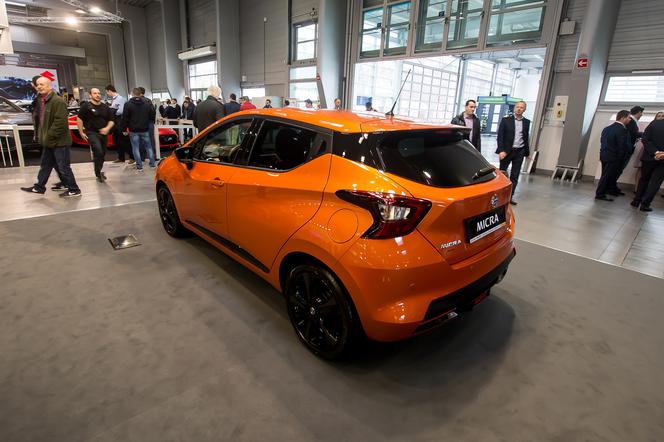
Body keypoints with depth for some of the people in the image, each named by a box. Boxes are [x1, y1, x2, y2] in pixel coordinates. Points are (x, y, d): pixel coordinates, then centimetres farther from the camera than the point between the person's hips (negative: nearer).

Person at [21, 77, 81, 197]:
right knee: (45, 165, 19)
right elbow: (38, 119, 23)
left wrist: (49, 136, -20)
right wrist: (40, 135, 13)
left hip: (59, 141, -10)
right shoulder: (41, 101, 14)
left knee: (64, 167, -3)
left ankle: (74, 190, 8)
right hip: (48, 141, 10)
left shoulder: (58, 101, -16)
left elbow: (60, 122, -23)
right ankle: (39, 187, 30)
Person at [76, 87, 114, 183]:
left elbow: (111, 120, 12)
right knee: (98, 152, -21)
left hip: (103, 133, 5)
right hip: (91, 133, -5)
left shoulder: (105, 107, 10)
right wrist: (81, 132, -5)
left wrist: (107, 128, -7)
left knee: (102, 154, 11)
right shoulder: (86, 106, -4)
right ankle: (98, 174, -11)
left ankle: (99, 172, 28)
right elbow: (79, 119, -2)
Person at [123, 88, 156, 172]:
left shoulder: (128, 104, -7)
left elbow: (125, 118, -8)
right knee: (148, 147, 11)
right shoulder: (146, 104, 3)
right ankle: (152, 164, 12)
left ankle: (139, 166, 1)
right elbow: (152, 116, 5)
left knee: (136, 148, 2)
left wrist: (124, 128, 1)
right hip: (144, 129, 3)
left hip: (133, 130, -3)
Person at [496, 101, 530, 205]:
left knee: (515, 176, 4)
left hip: (519, 152, 3)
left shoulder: (526, 122, 9)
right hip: (507, 150, -3)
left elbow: (526, 138, 16)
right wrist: (501, 150, -17)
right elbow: (500, 136, -6)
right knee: (502, 173, 2)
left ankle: (510, 196, 9)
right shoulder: (506, 120, -1)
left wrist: (527, 153, 18)